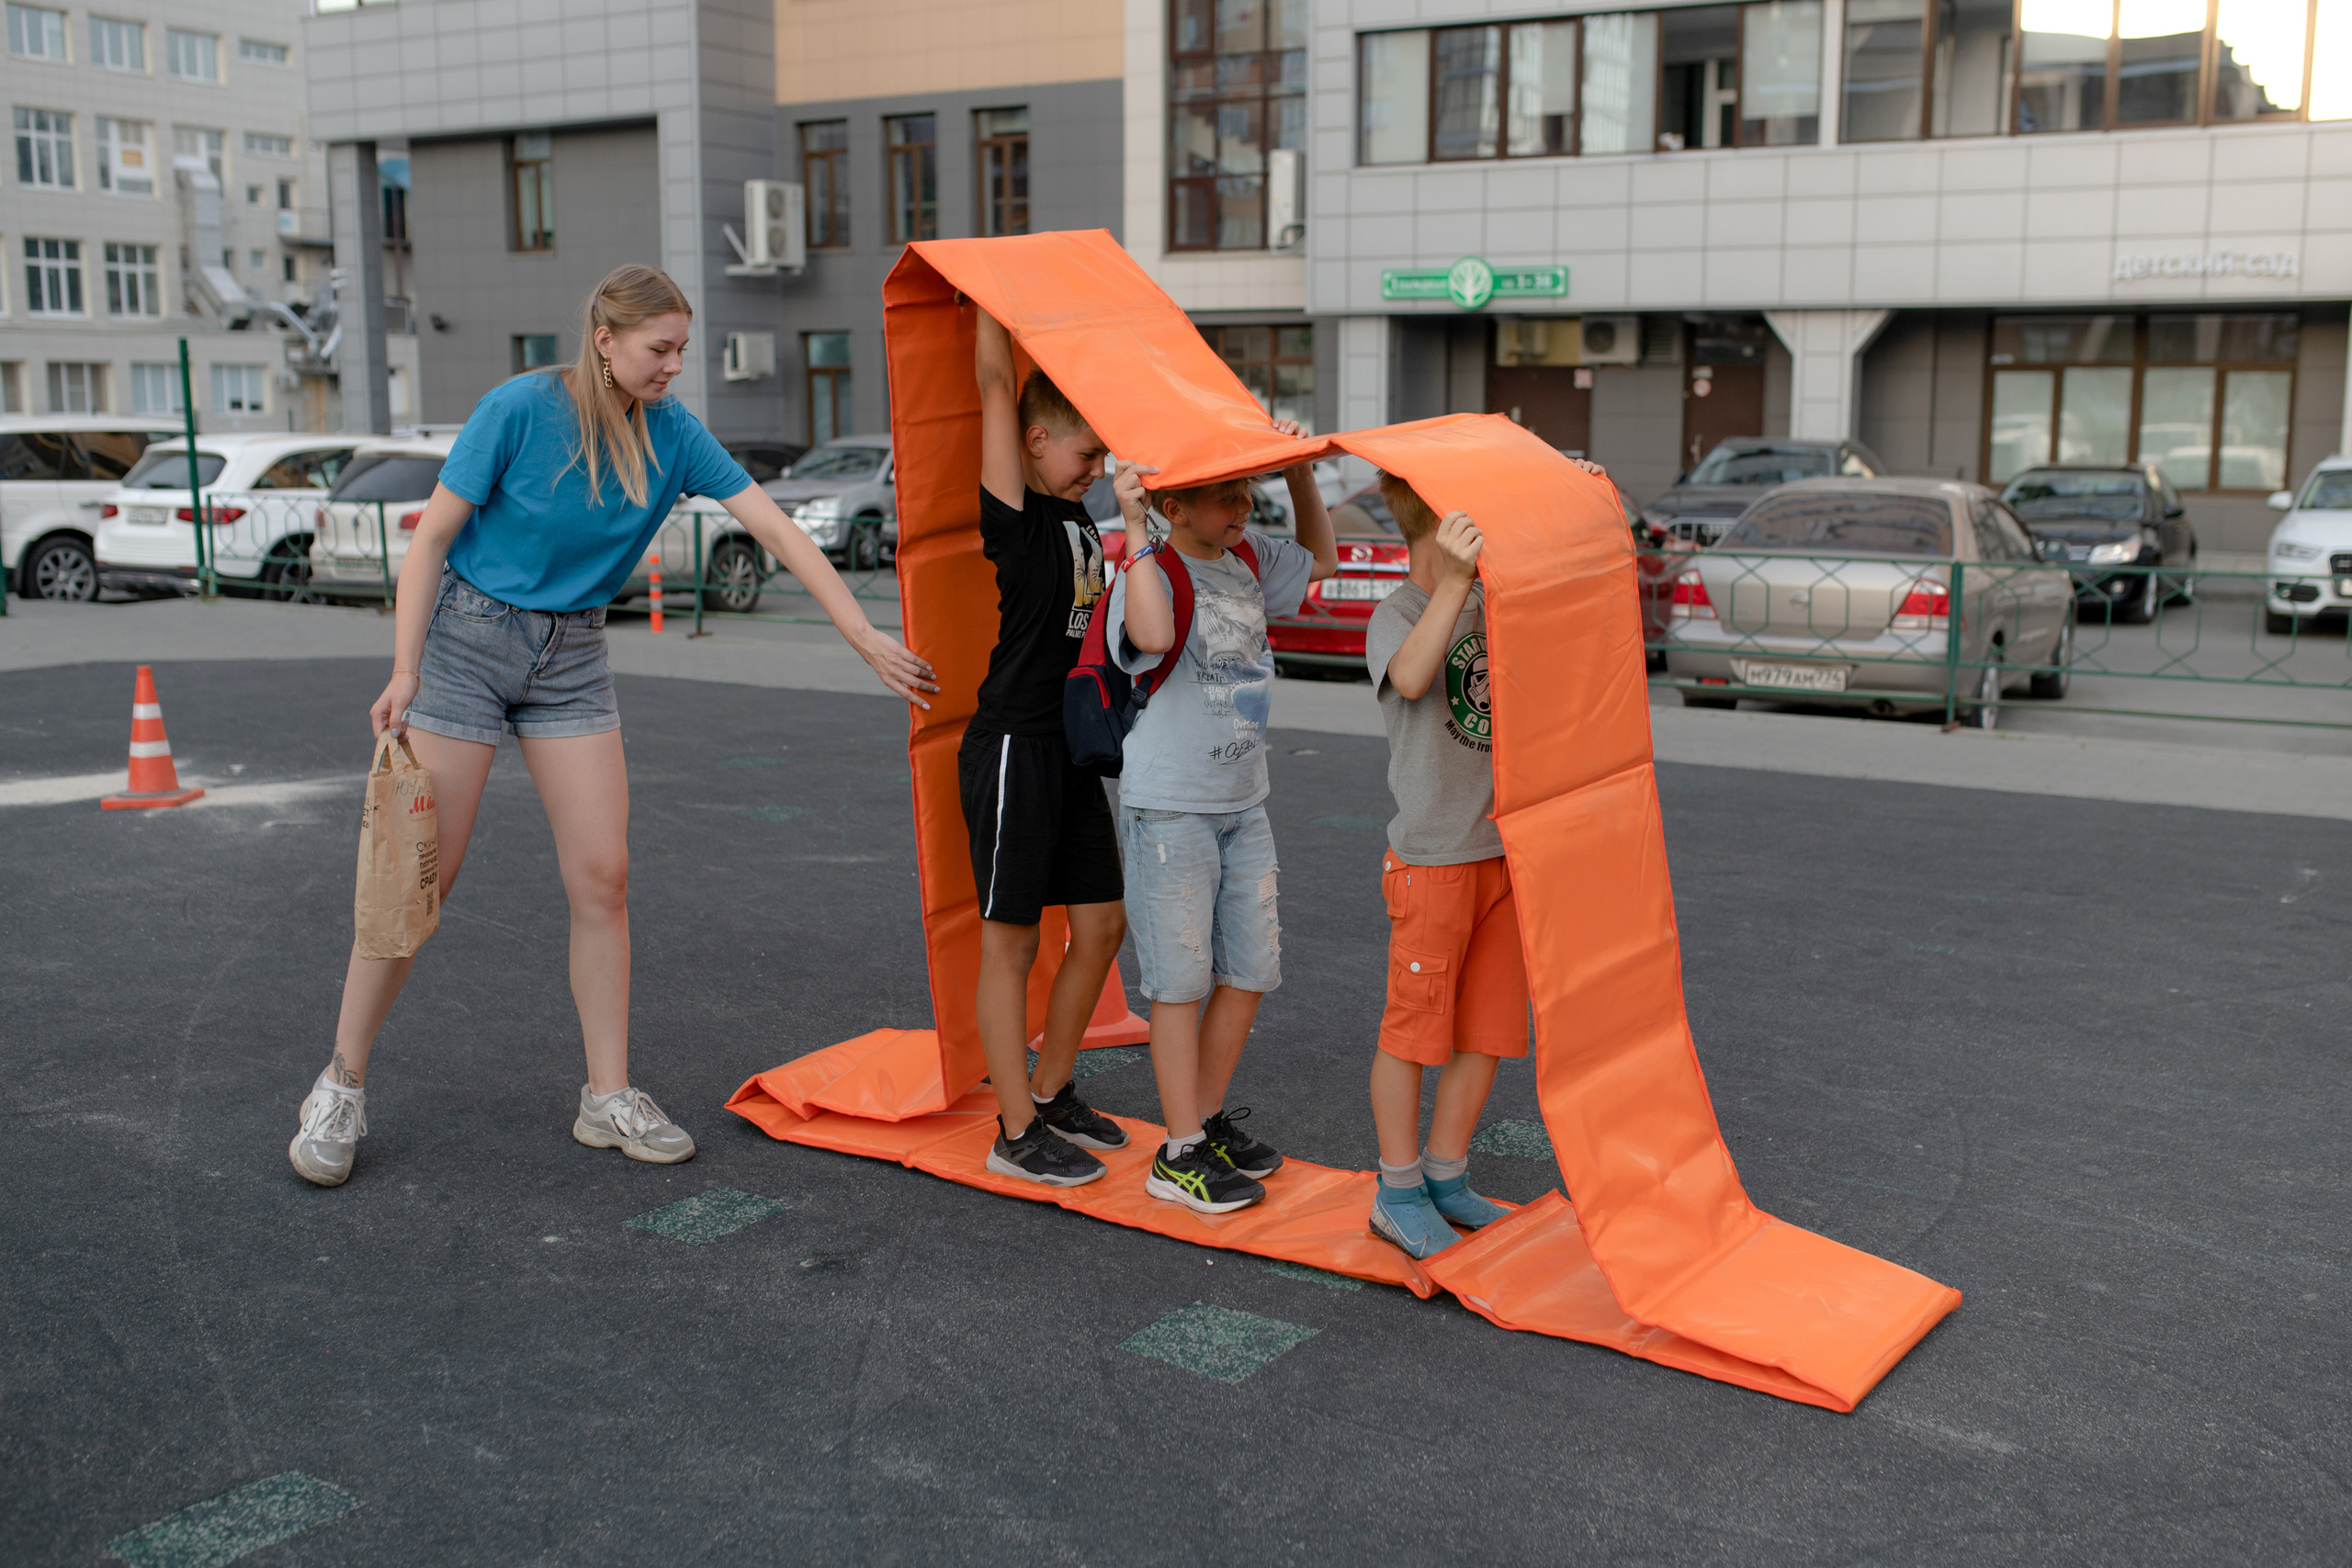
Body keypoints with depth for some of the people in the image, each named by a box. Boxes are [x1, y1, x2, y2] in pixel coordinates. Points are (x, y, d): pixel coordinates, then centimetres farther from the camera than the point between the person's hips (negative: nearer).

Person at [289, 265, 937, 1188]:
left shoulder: (673, 434, -4)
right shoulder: (520, 410, -15)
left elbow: (774, 528, -7)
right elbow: (433, 534, -11)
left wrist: (867, 640, -12)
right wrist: (405, 668, -17)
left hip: (572, 657, 4)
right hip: (468, 636, -4)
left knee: (602, 876, -1)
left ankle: (609, 1098, 10)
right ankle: (341, 1088, 13)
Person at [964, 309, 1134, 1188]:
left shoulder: (1076, 511, 9)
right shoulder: (1014, 516, -12)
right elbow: (996, 381, -14)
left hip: (1071, 744, 8)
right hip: (1012, 746, -8)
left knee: (1102, 925, 12)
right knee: (1011, 943, 1)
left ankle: (1052, 1095, 28)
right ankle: (1017, 1135, 10)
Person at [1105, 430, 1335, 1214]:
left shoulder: (1251, 561, 7)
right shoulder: (1150, 575, -16)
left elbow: (1321, 560, 26)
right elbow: (1152, 636, -39)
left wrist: (1298, 472, 13)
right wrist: (1134, 528, -36)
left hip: (1243, 805, 8)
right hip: (1169, 810, -8)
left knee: (1250, 968, 12)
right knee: (1182, 979, -1)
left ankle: (1209, 1117, 29)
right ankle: (1180, 1155, 9)